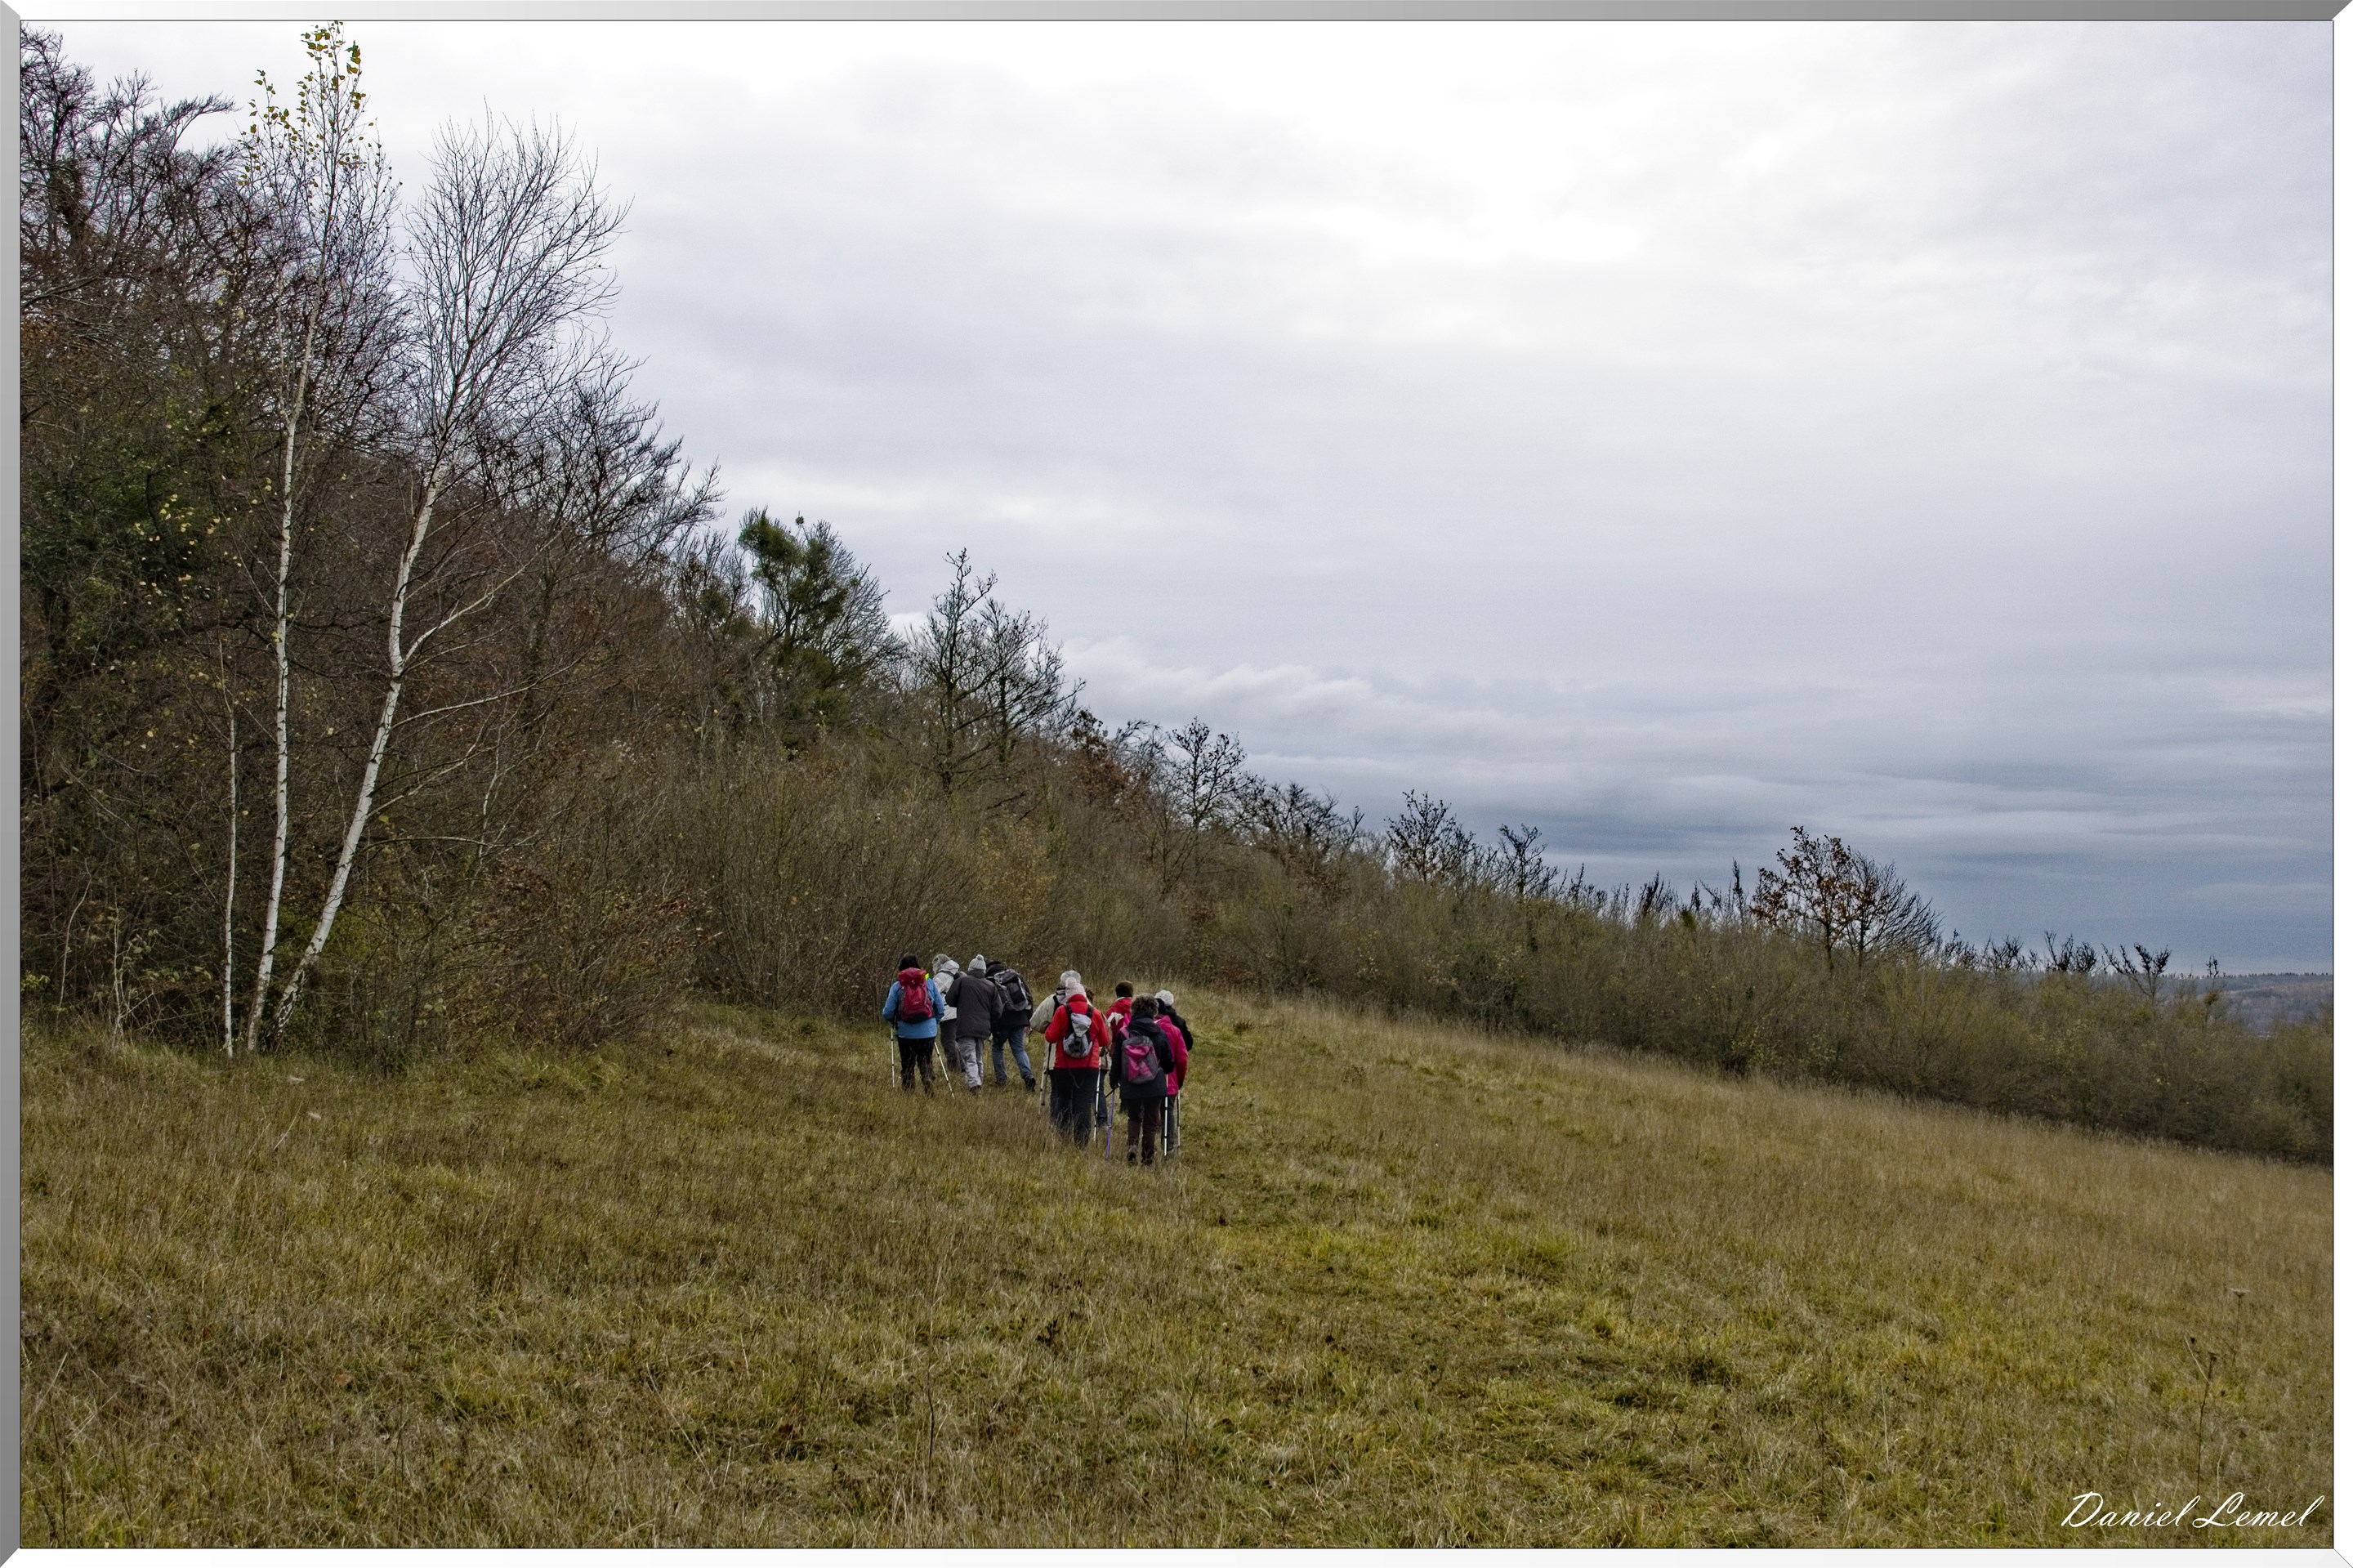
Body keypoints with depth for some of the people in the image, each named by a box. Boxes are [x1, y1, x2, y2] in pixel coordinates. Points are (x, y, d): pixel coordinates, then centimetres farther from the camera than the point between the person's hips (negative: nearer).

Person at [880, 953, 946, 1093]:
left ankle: (908, 1092, 8)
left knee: (907, 1064, 13)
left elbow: (888, 1012, -2)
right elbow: (940, 1008, 5)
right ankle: (928, 1078, -14)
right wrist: (936, 1023, 23)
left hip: (906, 1033, -1)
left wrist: (892, 1022, 21)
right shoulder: (930, 983, 1)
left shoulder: (897, 986, -3)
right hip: (928, 1032, 1)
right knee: (926, 1061, 13)